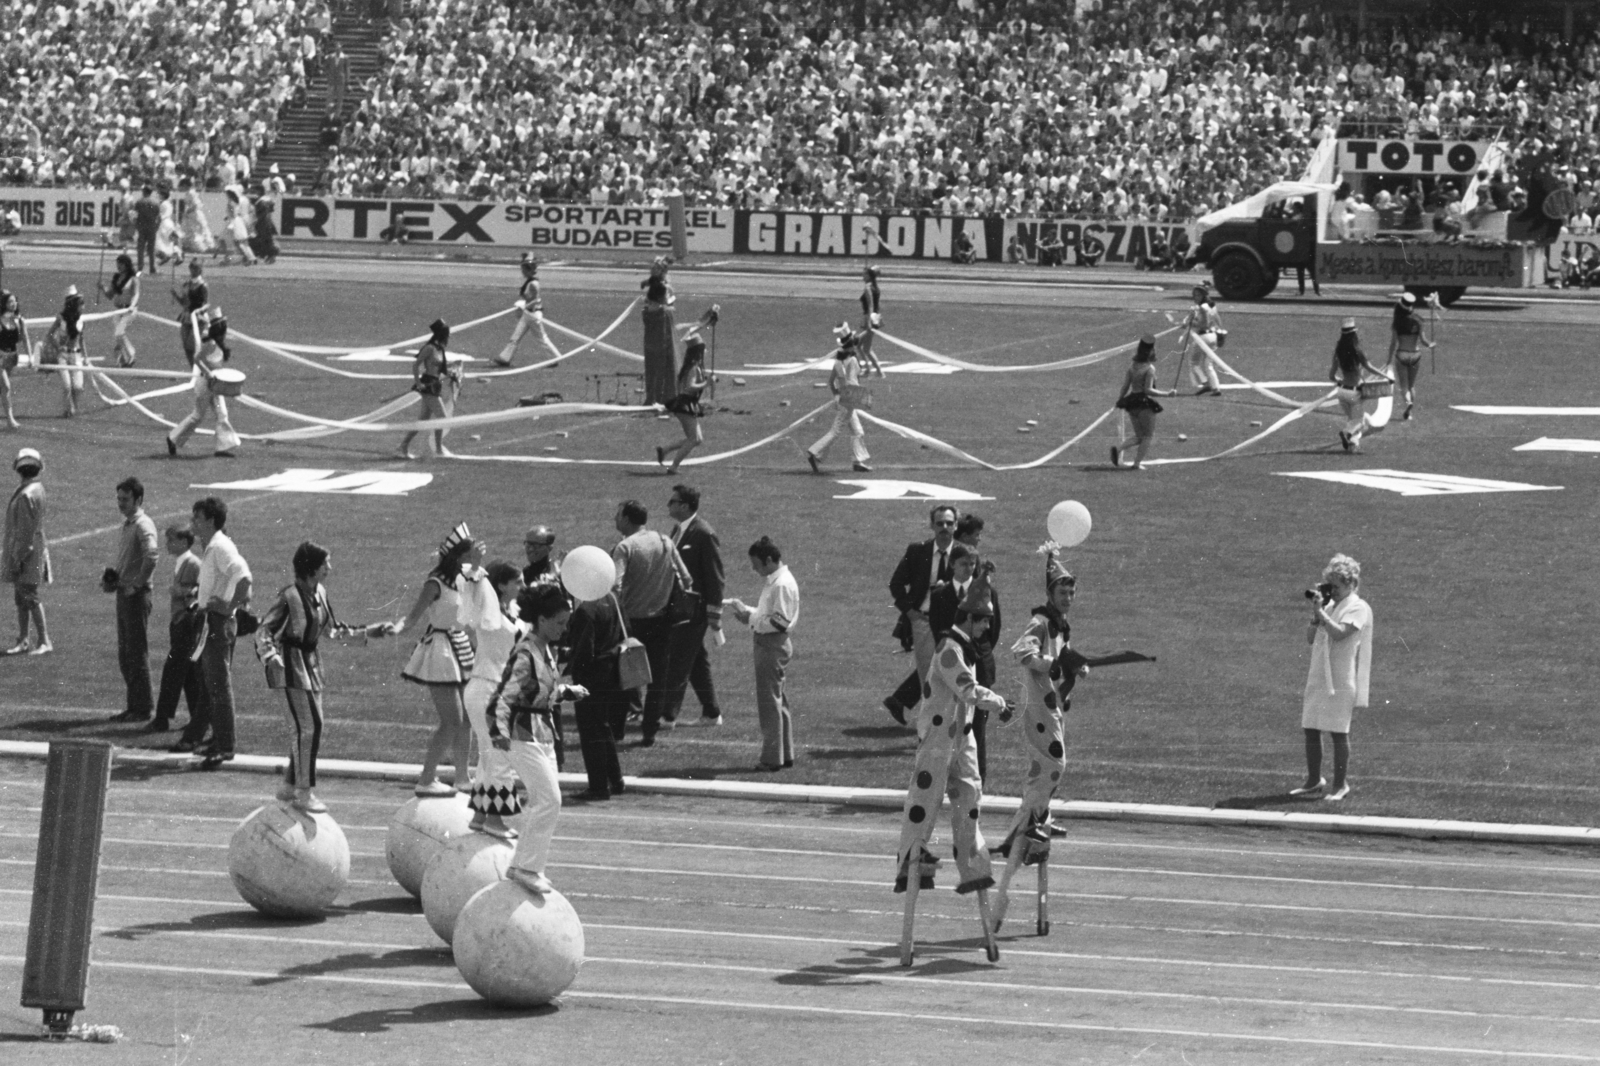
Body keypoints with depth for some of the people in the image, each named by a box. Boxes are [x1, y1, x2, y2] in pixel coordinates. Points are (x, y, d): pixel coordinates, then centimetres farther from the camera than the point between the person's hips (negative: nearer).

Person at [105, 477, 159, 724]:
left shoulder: (143, 525, -13)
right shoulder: (126, 525, 16)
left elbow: (152, 555, -29)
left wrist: (136, 585, -22)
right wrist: (113, 581, 11)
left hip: (136, 595, -10)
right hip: (124, 594, 10)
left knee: (138, 653, -5)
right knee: (125, 654, 12)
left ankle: (143, 708, -1)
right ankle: (134, 706, 18)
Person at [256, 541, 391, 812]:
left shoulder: (320, 594, 7)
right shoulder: (291, 596, -17)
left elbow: (333, 630, 20)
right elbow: (264, 631, -17)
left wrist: (368, 632, 18)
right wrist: (270, 658, -33)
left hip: (311, 663, 8)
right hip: (291, 663, -8)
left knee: (304, 728, 12)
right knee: (310, 726, -13)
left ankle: (290, 786, 24)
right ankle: (304, 792, -10)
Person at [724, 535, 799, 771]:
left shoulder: (782, 585, -18)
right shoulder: (773, 581, 13)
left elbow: (781, 622, -21)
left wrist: (751, 618, -16)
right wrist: (745, 609, 7)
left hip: (773, 647, -10)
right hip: (771, 647, 10)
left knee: (769, 702, -5)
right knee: (778, 702, 15)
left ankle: (772, 758, -1)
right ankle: (785, 754, 22)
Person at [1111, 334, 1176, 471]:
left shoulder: (1132, 367, 6)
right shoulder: (1150, 368, -13)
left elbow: (1125, 387, 8)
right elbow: (1148, 390, -18)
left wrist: (1119, 400, 21)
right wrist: (1167, 394, -15)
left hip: (1131, 404, 6)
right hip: (1145, 403, -6)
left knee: (1139, 436, 18)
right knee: (1148, 436, 8)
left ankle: (1118, 448, -4)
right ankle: (1137, 463, -1)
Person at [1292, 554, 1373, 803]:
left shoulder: (1358, 608, -7)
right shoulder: (1329, 606, 16)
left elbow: (1339, 633, -22)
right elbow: (1310, 638, 14)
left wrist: (1321, 611, -16)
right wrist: (1316, 613, 0)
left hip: (1341, 681, -8)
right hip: (1318, 677, 8)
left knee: (1338, 733, -3)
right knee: (1310, 730, 9)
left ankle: (1340, 785, 7)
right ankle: (1314, 780, 21)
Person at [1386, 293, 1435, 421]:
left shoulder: (1395, 324, -9)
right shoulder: (1417, 322, -6)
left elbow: (1393, 343, -8)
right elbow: (1422, 340, -5)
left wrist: (1389, 361, -1)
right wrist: (1430, 343, 18)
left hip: (1401, 354, -2)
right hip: (1415, 354, 2)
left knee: (1403, 385, 4)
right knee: (1412, 385, 16)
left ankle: (1408, 401, -26)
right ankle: (1409, 412, 16)